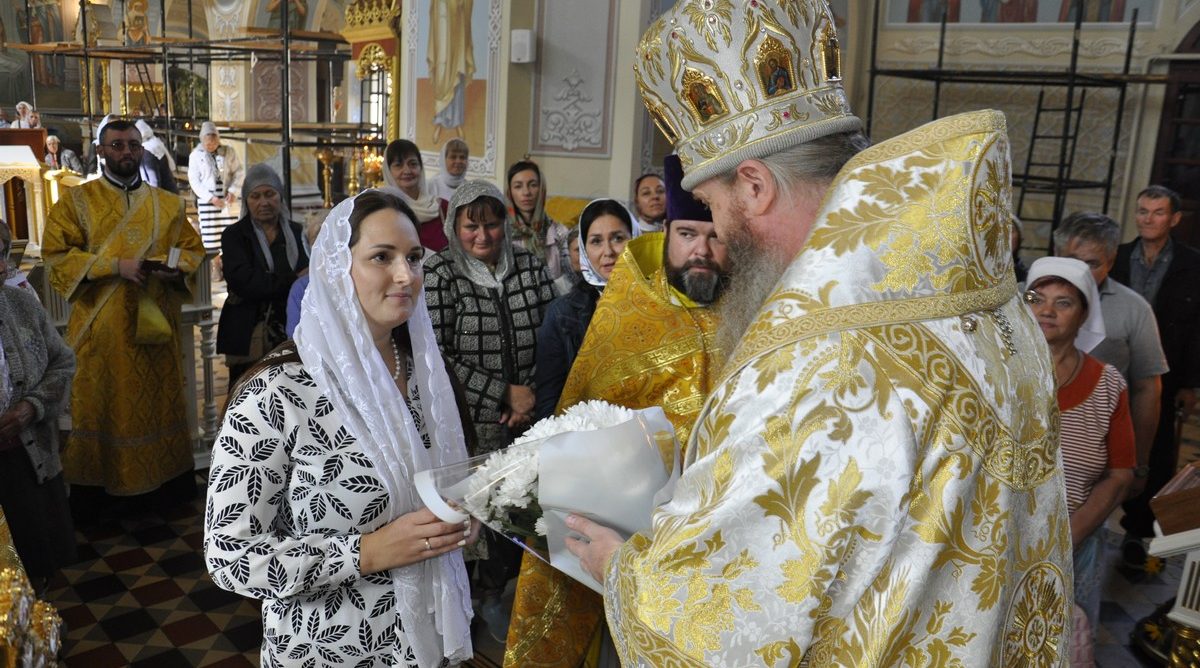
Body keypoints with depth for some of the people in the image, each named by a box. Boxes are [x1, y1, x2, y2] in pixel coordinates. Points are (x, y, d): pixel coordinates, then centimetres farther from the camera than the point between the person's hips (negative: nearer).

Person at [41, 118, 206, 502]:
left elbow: (193, 248, 12)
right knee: (99, 403, 3)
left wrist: (177, 269, -11)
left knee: (161, 400, 8)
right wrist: (116, 265, -17)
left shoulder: (167, 204, 10)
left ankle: (175, 475, 19)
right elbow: (56, 254, -6)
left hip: (156, 323, 2)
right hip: (100, 327, -2)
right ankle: (88, 484, 15)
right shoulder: (76, 202, 2)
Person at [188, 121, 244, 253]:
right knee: (210, 241, -2)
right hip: (207, 201, -1)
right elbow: (194, 180, -1)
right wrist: (210, 197, -12)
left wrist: (233, 191, -10)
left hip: (228, 201, 1)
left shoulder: (229, 152, 5)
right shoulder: (196, 155, 2)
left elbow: (239, 172, 5)